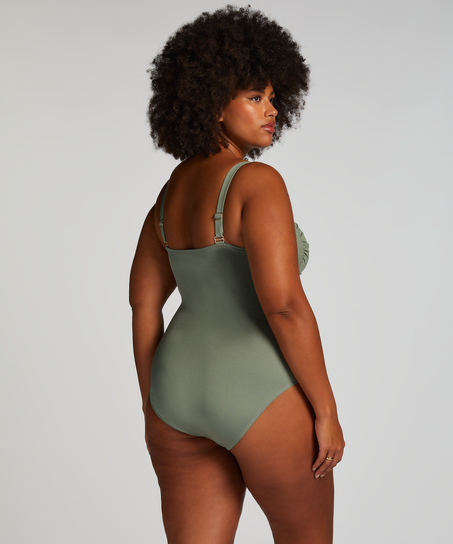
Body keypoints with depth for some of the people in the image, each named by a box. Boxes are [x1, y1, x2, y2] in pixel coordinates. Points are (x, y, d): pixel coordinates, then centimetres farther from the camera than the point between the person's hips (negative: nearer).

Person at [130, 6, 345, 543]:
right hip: (261, 401, -7)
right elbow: (284, 304, -23)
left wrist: (154, 407, 19)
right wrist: (326, 409, -13)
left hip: (184, 394, 7)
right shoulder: (259, 182, -16)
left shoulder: (174, 188, 9)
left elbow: (143, 302, 12)